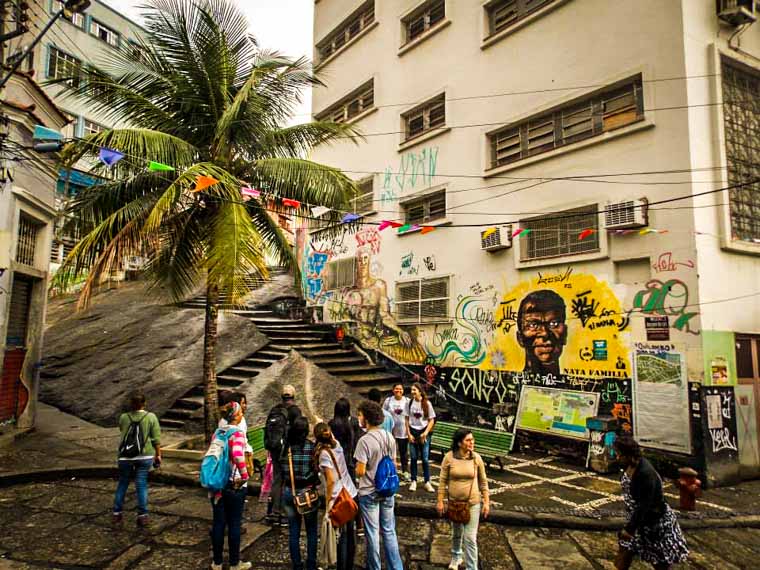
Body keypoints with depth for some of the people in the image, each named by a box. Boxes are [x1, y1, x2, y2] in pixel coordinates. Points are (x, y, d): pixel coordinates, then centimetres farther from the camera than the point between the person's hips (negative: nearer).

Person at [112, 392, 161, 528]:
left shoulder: (123, 417, 0)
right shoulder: (151, 417, -5)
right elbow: (156, 438, -5)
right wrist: (158, 454, 4)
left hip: (126, 456, 2)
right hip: (145, 456, -1)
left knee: (122, 484, 16)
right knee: (142, 485, 4)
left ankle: (117, 514, 23)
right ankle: (142, 516, 7)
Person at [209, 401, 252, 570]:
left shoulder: (218, 431, 5)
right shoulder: (237, 433, -16)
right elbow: (238, 456, -31)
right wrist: (244, 476, -19)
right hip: (235, 484, -6)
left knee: (218, 523, 14)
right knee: (234, 524, 7)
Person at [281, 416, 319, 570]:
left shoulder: (286, 446, -6)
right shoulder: (312, 446, -13)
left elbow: (280, 470, -1)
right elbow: (317, 470, -10)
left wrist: (285, 485, 10)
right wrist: (315, 483, 6)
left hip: (289, 492, 2)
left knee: (293, 532, 13)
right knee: (312, 531, 14)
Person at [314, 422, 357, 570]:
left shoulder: (324, 454, -17)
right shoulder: (337, 445, 2)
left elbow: (331, 480, -22)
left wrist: (328, 502, -15)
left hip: (338, 498, -7)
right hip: (351, 493, 7)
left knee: (341, 536, 6)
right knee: (350, 532, 18)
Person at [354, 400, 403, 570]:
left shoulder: (364, 441, -22)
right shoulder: (390, 437, -2)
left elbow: (360, 472, -20)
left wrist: (357, 468, 0)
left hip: (369, 492, -5)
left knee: (372, 533, 10)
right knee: (389, 531, 16)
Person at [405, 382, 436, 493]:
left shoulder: (427, 403, -7)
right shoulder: (410, 403, -2)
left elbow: (431, 420, -3)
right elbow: (407, 419, 2)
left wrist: (425, 433, -11)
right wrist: (409, 434, -4)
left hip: (424, 432, -1)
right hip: (413, 432, 1)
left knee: (425, 459, 2)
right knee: (414, 458, 7)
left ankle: (427, 482, 13)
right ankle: (413, 481, 18)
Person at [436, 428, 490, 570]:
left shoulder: (477, 458, -12)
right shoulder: (449, 457, -15)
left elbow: (483, 482, -2)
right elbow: (443, 481, -7)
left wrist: (486, 502, -2)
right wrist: (440, 501, -6)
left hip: (473, 503, -1)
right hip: (454, 502, 1)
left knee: (470, 538, -1)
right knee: (456, 534, 22)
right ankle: (456, 557, 48)